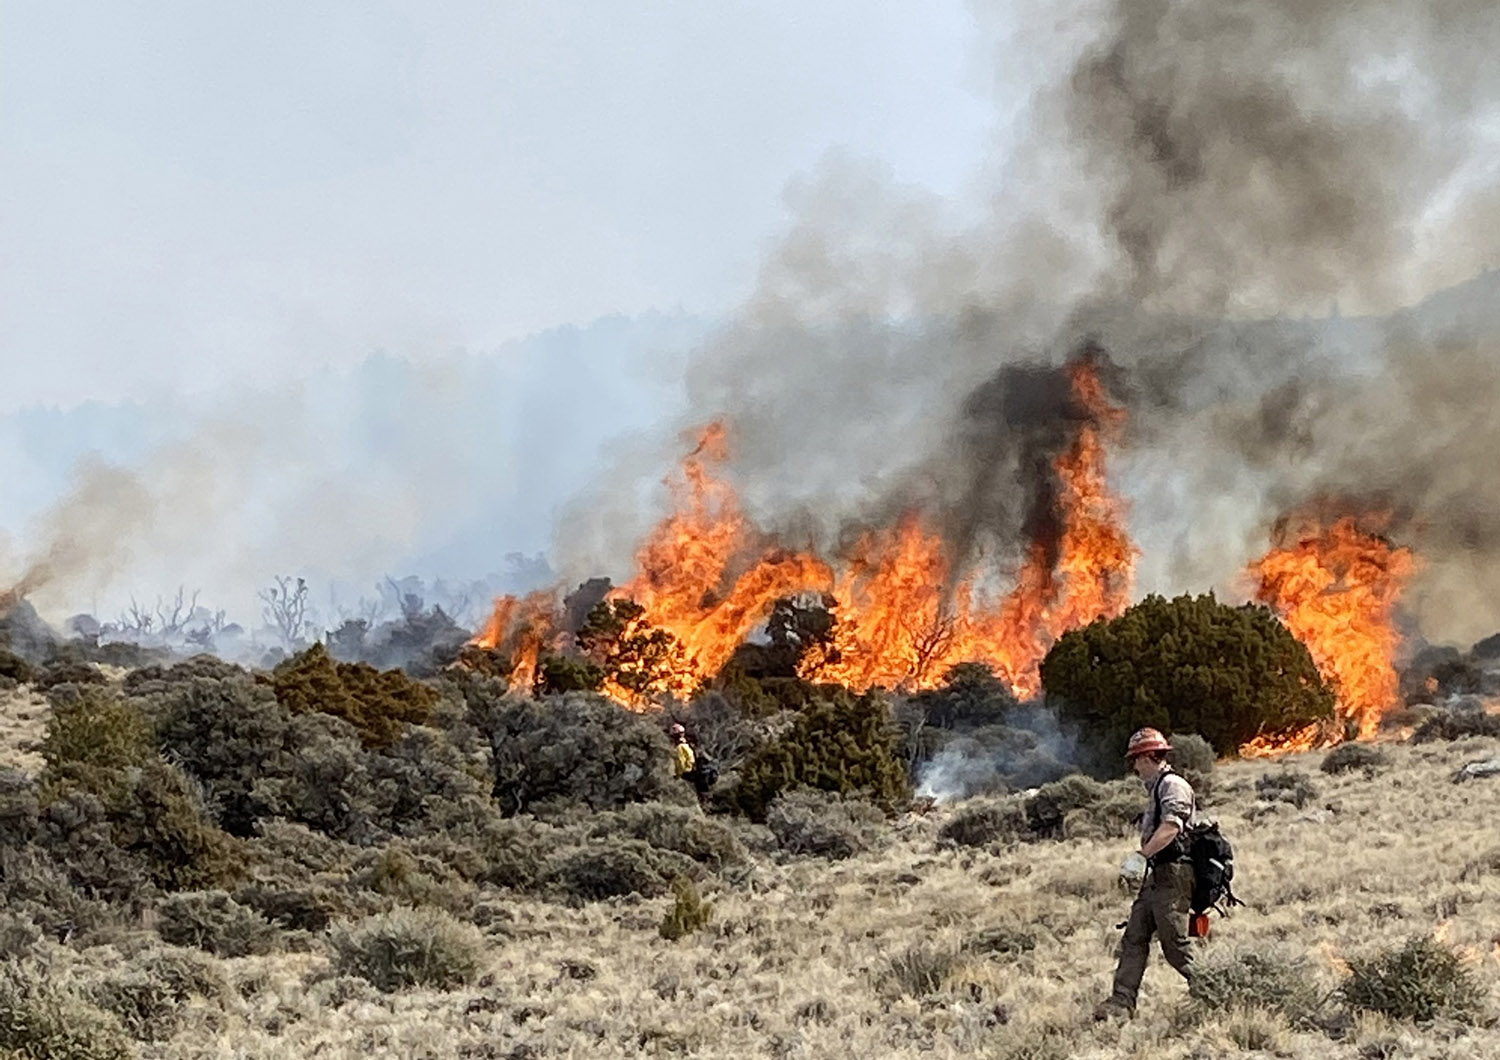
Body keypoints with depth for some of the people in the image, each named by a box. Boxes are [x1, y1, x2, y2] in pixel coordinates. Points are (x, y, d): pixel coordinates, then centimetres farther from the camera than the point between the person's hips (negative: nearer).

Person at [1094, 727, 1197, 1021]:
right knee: (1134, 938, 4)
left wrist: (1141, 856, -29)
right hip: (1156, 877, 10)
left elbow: (1170, 828, -25)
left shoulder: (1173, 786, -11)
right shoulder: (1157, 788, 21)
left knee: (1175, 943, -8)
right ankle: (1122, 1002, 1)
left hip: (1172, 875, -10)